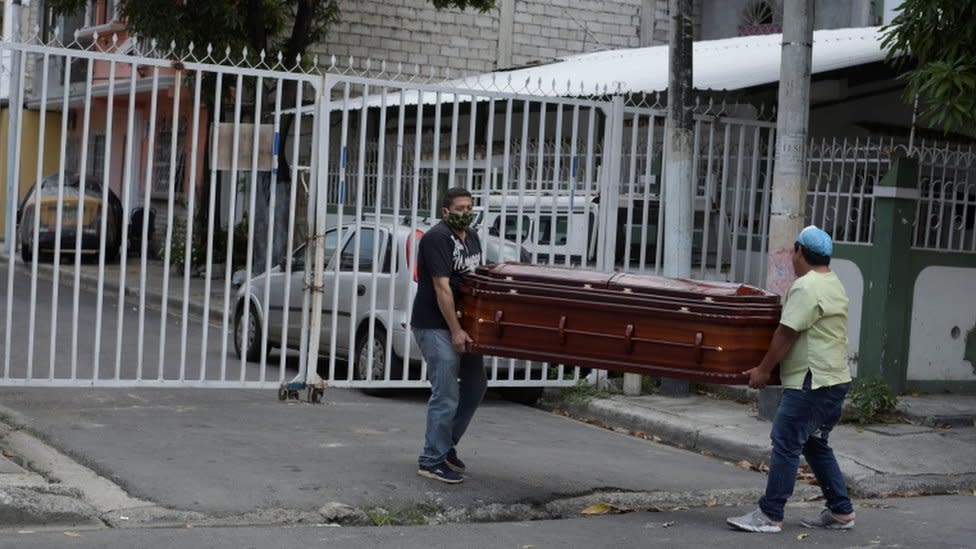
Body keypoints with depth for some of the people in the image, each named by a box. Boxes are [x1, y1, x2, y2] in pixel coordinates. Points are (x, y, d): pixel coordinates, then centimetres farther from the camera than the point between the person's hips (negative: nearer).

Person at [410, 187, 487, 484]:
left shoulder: (472, 237, 12)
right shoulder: (437, 237, -15)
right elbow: (442, 287, -20)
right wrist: (456, 331, -22)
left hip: (460, 324, 9)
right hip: (436, 326, -9)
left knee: (475, 385, 14)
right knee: (446, 395, -9)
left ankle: (446, 445, 27)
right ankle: (432, 460, 1)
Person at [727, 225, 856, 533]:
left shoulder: (807, 286, -15)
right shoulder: (834, 285, 17)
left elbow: (786, 334, -17)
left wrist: (764, 369, -9)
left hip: (812, 383, -10)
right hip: (834, 379, 10)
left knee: (786, 444, -8)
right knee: (816, 445, 17)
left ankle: (770, 516, -8)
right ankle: (840, 512, 20)